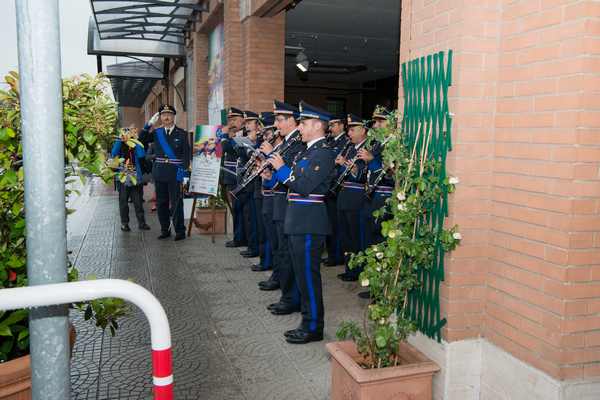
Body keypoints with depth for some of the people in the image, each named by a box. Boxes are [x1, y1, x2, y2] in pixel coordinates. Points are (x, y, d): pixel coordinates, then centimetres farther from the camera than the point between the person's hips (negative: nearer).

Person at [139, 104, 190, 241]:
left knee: (176, 203, -2)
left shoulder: (182, 134, 2)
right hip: (159, 172, 4)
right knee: (161, 203, 9)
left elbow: (186, 154, -3)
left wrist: (183, 170, -13)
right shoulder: (156, 133, 11)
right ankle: (165, 230, 20)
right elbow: (141, 140, 7)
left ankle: (180, 231, 7)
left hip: (175, 173, -4)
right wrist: (149, 124, -1)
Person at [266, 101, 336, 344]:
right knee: (303, 275, 15)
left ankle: (313, 328, 8)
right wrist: (274, 171, 7)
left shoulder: (323, 153, -13)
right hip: (299, 222, 10)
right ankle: (308, 322, 25)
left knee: (308, 275, -3)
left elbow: (304, 186, -21)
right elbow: (293, 181, 19)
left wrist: (281, 168, -12)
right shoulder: (308, 150, 17)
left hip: (309, 224, -10)